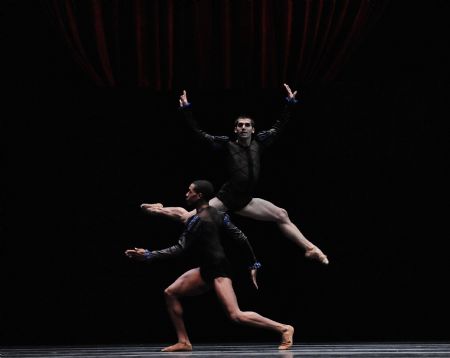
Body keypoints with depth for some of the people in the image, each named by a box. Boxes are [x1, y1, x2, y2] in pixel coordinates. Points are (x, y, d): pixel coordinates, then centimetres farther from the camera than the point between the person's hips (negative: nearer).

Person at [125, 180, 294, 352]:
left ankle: (284, 328, -14)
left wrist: (148, 255, -16)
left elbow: (180, 249, -17)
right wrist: (254, 264, 14)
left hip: (218, 270, -10)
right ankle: (183, 342, 8)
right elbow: (241, 237, 8)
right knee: (171, 292, 7)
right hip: (207, 270, 10)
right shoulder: (217, 214, 9)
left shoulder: (196, 220, -16)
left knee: (235, 315, -17)